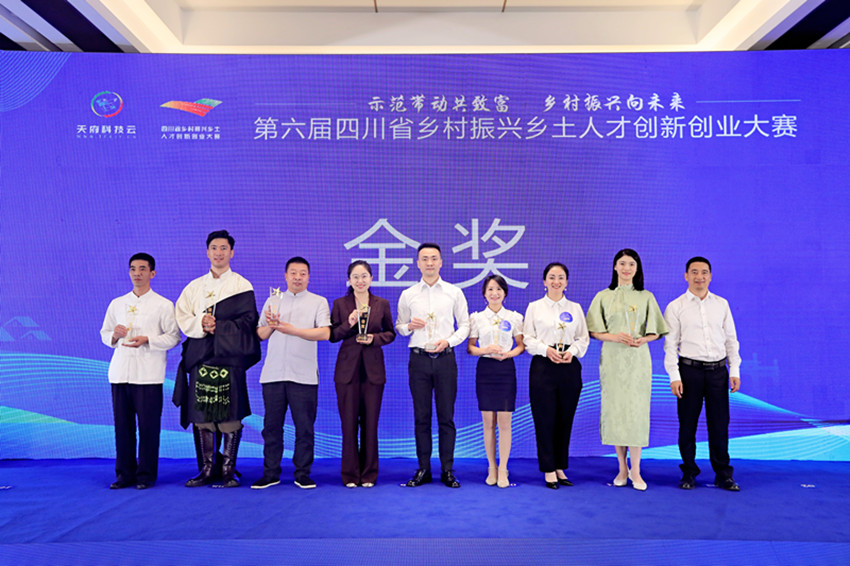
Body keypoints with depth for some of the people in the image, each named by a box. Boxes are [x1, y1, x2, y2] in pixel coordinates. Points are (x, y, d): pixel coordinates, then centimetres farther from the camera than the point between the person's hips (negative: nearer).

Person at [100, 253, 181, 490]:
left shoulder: (163, 305, 4)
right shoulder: (117, 304, 17)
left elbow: (173, 337, -2)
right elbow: (104, 334, 20)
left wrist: (147, 340, -16)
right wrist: (114, 335, -3)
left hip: (148, 375, -4)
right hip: (120, 373, 4)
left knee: (148, 426, -3)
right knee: (122, 425, 5)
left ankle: (146, 475, 9)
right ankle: (124, 474, 17)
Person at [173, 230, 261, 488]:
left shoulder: (241, 285, 6)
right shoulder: (194, 287, 18)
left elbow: (248, 320, -3)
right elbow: (182, 317, 9)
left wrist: (217, 327, -12)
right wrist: (200, 324, -10)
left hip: (229, 356, -4)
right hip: (200, 356, 4)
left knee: (230, 415, -5)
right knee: (201, 415, 4)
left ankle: (228, 471, 4)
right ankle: (206, 470, 13)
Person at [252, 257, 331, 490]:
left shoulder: (319, 302, 6)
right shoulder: (272, 301, 17)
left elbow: (325, 333, -7)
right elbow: (260, 335, 15)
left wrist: (293, 330, -12)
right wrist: (269, 326, -6)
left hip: (303, 375, -2)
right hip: (273, 373, 3)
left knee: (304, 427, -1)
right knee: (271, 426, 5)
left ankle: (302, 474, 11)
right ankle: (270, 473, 16)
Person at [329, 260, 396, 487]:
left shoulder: (382, 304, 6)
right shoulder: (340, 304, 4)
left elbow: (390, 333, 10)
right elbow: (332, 335, 2)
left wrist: (375, 338, -9)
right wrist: (348, 325, -15)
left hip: (373, 369, 1)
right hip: (347, 368, 0)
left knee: (370, 422, 4)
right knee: (349, 422, 1)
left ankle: (369, 474, 16)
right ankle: (350, 475, 13)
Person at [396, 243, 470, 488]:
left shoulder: (454, 292, 5)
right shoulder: (408, 295, 8)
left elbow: (465, 325, 6)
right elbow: (399, 326, 14)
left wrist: (449, 341, -10)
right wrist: (408, 326, -8)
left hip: (445, 358, -1)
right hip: (418, 359, 1)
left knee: (446, 417, 2)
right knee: (421, 417, 5)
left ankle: (447, 470, 11)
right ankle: (423, 470, 14)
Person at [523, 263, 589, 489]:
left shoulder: (575, 308, 12)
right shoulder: (534, 307, 7)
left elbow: (584, 338, 10)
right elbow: (528, 339, 2)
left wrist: (572, 351, -9)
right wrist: (546, 349, -13)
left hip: (569, 366, 2)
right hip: (543, 366, -2)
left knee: (565, 418, 5)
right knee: (545, 418, -2)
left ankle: (560, 468, 18)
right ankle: (548, 470, 8)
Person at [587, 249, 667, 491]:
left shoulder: (646, 297, 9)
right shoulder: (603, 296, 7)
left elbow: (655, 332, 11)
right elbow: (594, 331, 5)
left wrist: (643, 339, -10)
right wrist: (615, 337, -13)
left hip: (637, 359, 0)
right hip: (612, 359, 0)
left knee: (636, 410, -5)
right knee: (614, 409, 0)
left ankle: (635, 470, 2)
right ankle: (622, 468, 11)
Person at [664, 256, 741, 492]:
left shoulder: (721, 304, 10)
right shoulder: (675, 307, 1)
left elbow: (731, 339, 12)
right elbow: (670, 344, -2)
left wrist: (735, 370, 5)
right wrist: (674, 376, -8)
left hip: (718, 370, 2)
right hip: (689, 370, -2)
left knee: (720, 424, 6)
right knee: (687, 425, 4)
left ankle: (723, 475, 18)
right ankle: (689, 474, 17)